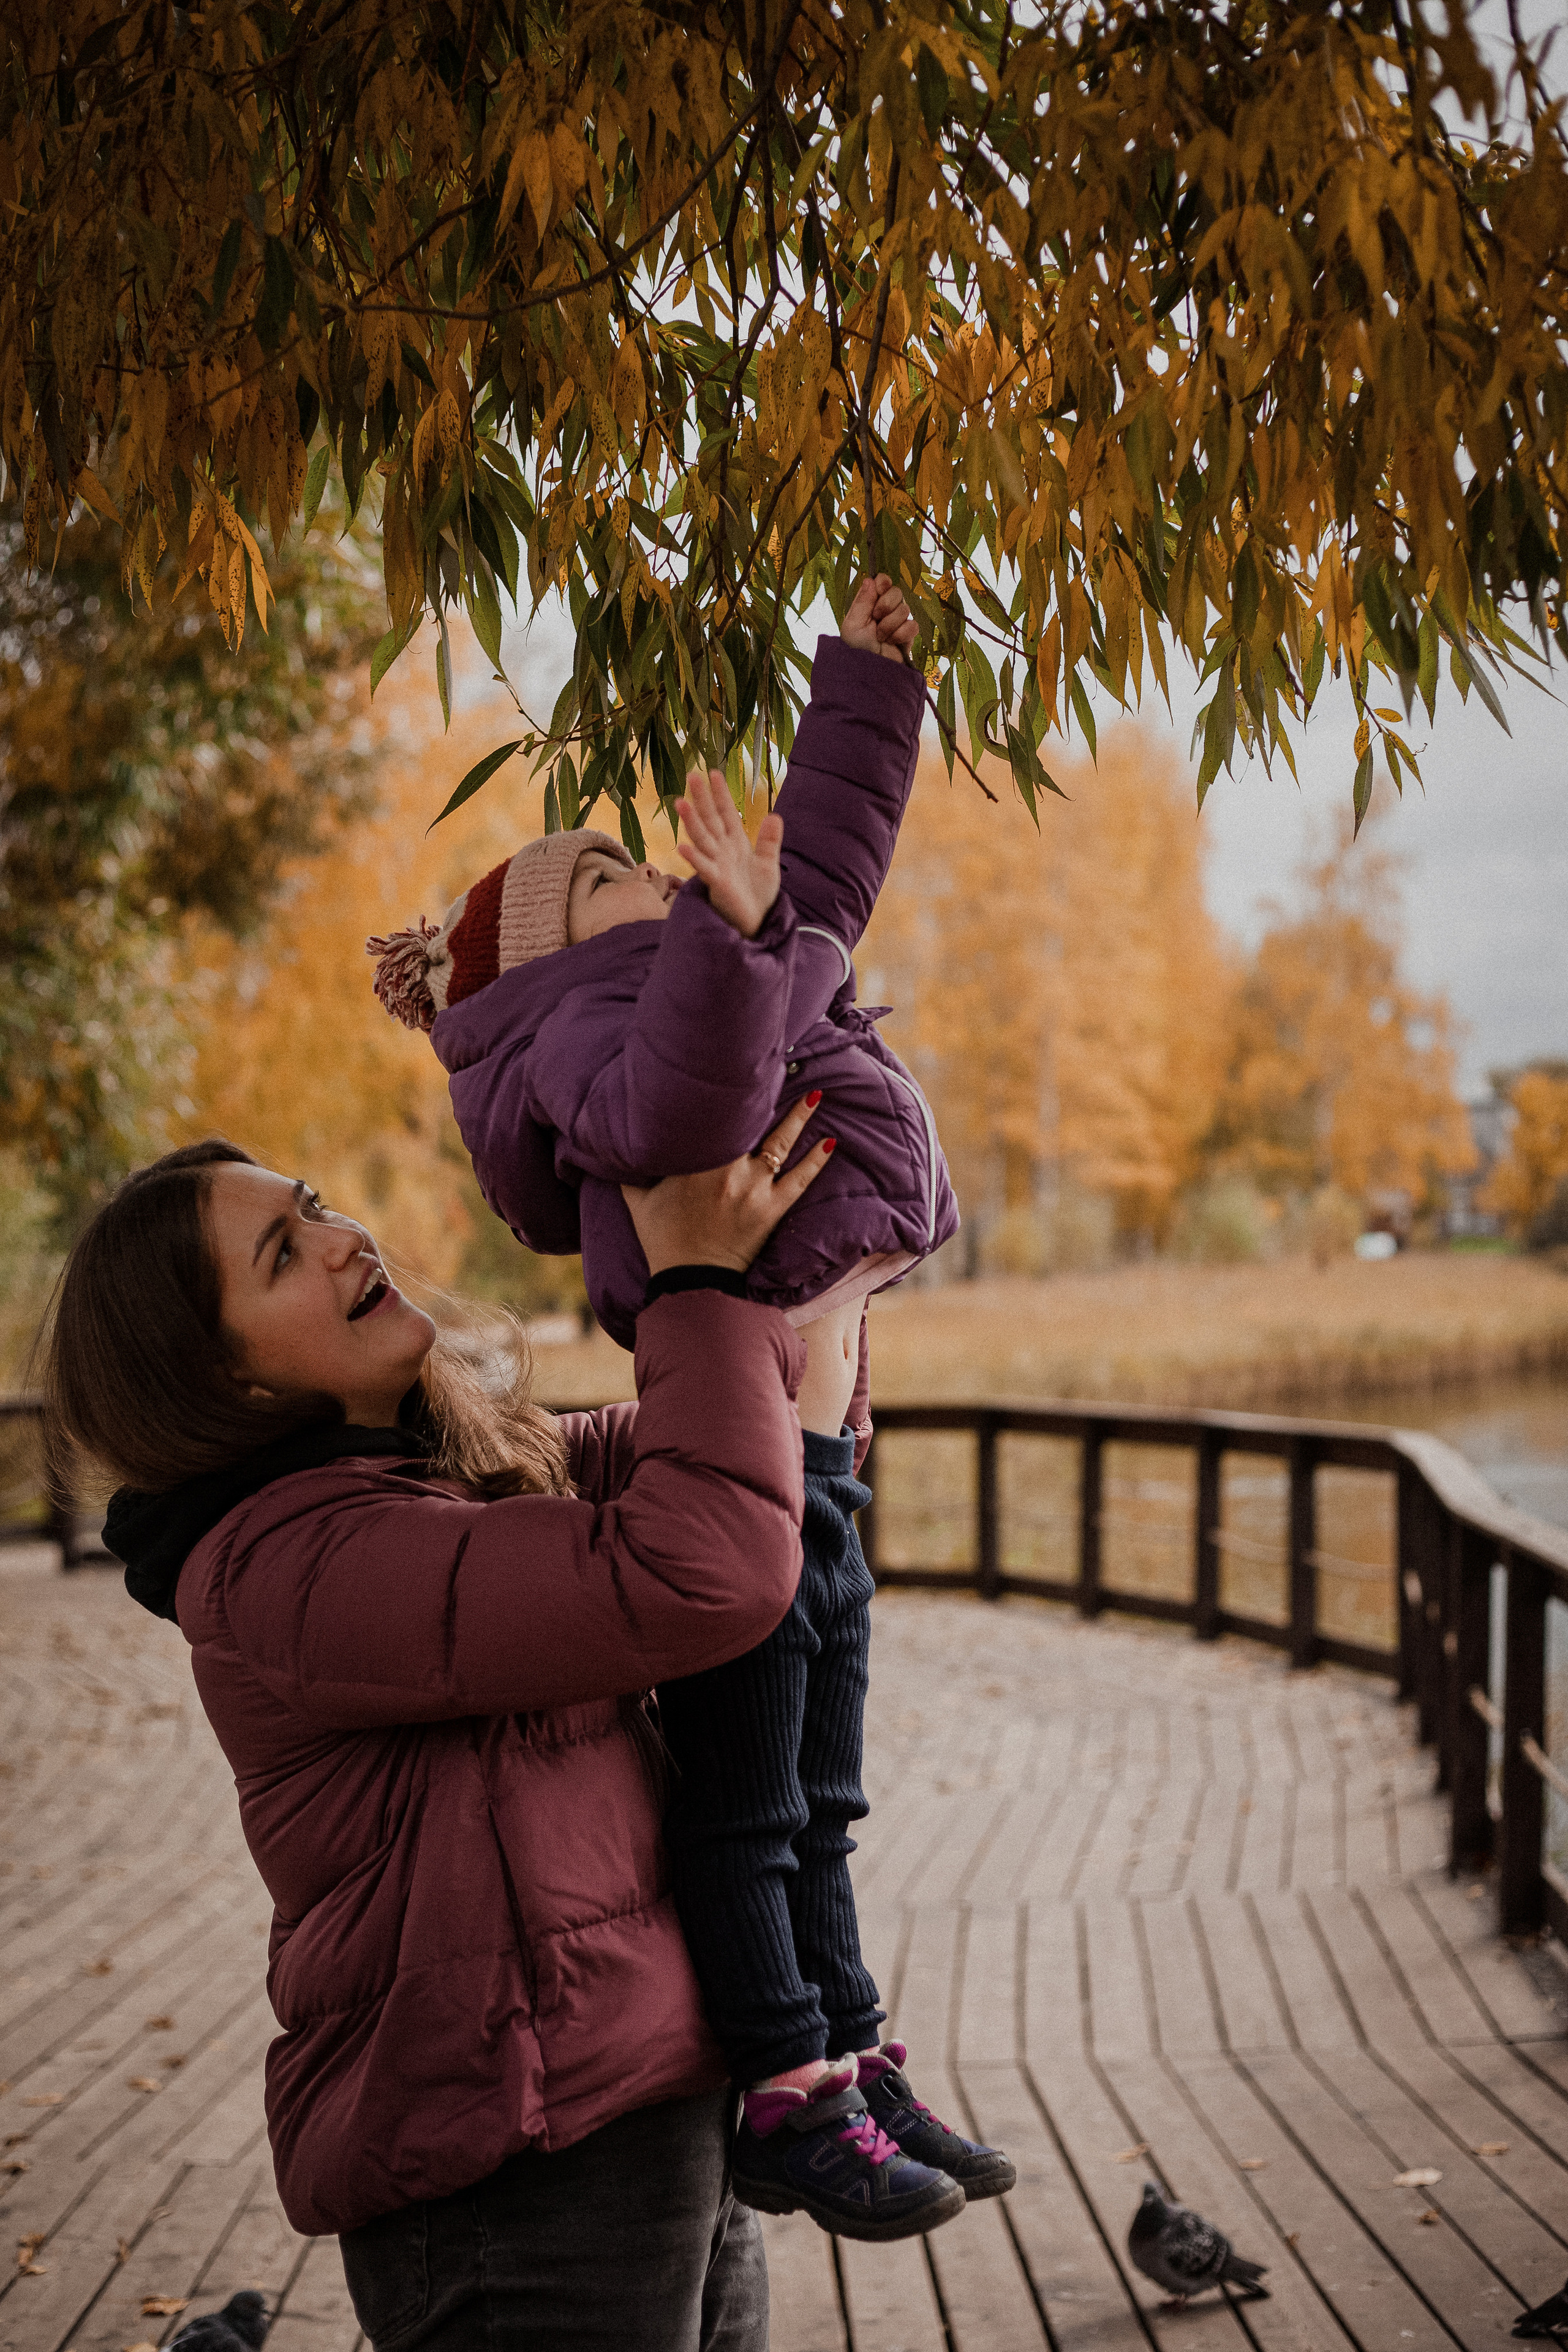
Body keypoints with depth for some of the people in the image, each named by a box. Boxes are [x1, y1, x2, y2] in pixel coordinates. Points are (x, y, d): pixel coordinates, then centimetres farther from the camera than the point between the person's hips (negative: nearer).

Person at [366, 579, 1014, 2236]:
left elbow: (827, 853, 32)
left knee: (815, 1804, 15)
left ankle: (853, 2064, 24)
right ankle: (788, 2104, 4)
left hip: (816, 1456, 10)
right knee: (741, 1802, -2)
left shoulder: (739, 971, 21)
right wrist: (729, 932, -40)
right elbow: (670, 1118, -31)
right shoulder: (590, 1033, -9)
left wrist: (864, 674, 35)